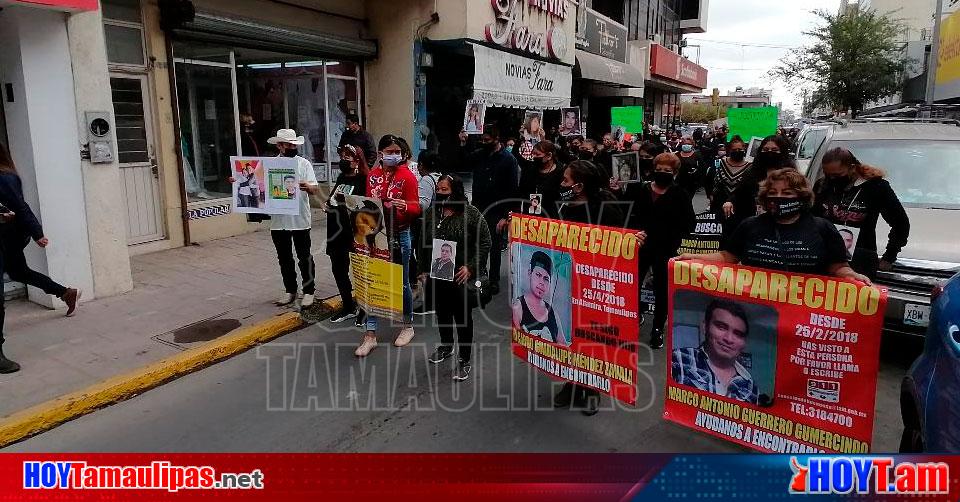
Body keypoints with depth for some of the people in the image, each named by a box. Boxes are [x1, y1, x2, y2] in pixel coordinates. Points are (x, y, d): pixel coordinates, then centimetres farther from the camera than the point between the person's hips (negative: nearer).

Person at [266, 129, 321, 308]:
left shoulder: (304, 164, -1)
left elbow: (315, 188, -8)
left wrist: (308, 187, -31)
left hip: (300, 219, -3)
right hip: (278, 220, 3)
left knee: (304, 257, 4)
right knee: (284, 258, 13)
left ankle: (308, 291, 16)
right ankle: (290, 290, 27)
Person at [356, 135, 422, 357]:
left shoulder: (407, 176, -6)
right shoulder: (373, 175, 7)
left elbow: (415, 208, -9)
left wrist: (405, 206, -28)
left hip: (399, 235, -4)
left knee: (401, 283, 8)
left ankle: (408, 326, 29)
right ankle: (370, 335, 11)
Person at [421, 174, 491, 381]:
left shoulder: (471, 213, -12)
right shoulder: (432, 213, 4)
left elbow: (485, 242, -10)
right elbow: (424, 244, 13)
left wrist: (471, 267, -15)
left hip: (461, 277, -5)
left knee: (462, 316, 5)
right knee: (442, 312, 21)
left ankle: (464, 359, 19)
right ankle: (445, 346, 45)